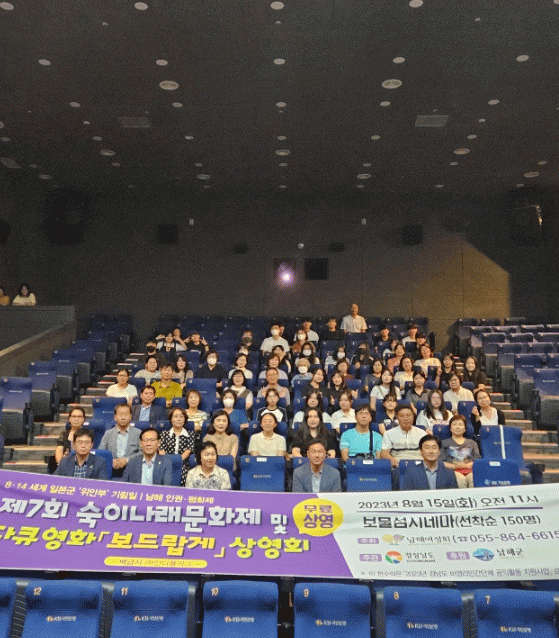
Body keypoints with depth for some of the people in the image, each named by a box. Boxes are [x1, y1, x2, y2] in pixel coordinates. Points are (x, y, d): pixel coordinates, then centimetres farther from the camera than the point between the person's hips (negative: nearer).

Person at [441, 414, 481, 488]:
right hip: (452, 471, -2)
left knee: (474, 478, -36)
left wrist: (466, 465, -6)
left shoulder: (472, 443, 29)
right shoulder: (444, 443, 22)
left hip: (470, 470, 2)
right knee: (460, 479, -38)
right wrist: (454, 466, -10)